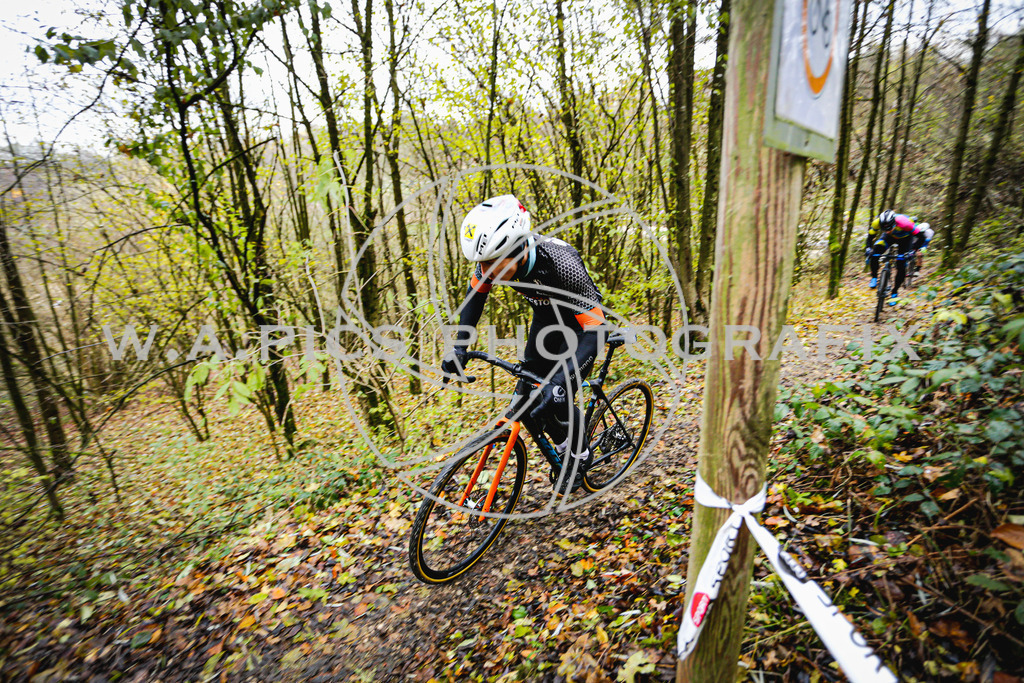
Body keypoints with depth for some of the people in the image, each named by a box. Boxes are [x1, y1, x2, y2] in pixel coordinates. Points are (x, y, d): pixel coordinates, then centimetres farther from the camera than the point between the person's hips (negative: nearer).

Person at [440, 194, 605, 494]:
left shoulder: (562, 264, -42)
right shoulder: (498, 256, -25)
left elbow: (594, 331, -40)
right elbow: (475, 293, -4)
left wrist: (560, 382, -51)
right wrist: (459, 346, -13)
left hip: (581, 321, -5)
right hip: (546, 319, 6)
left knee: (557, 399, -15)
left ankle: (580, 457, 15)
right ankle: (564, 445, 28)